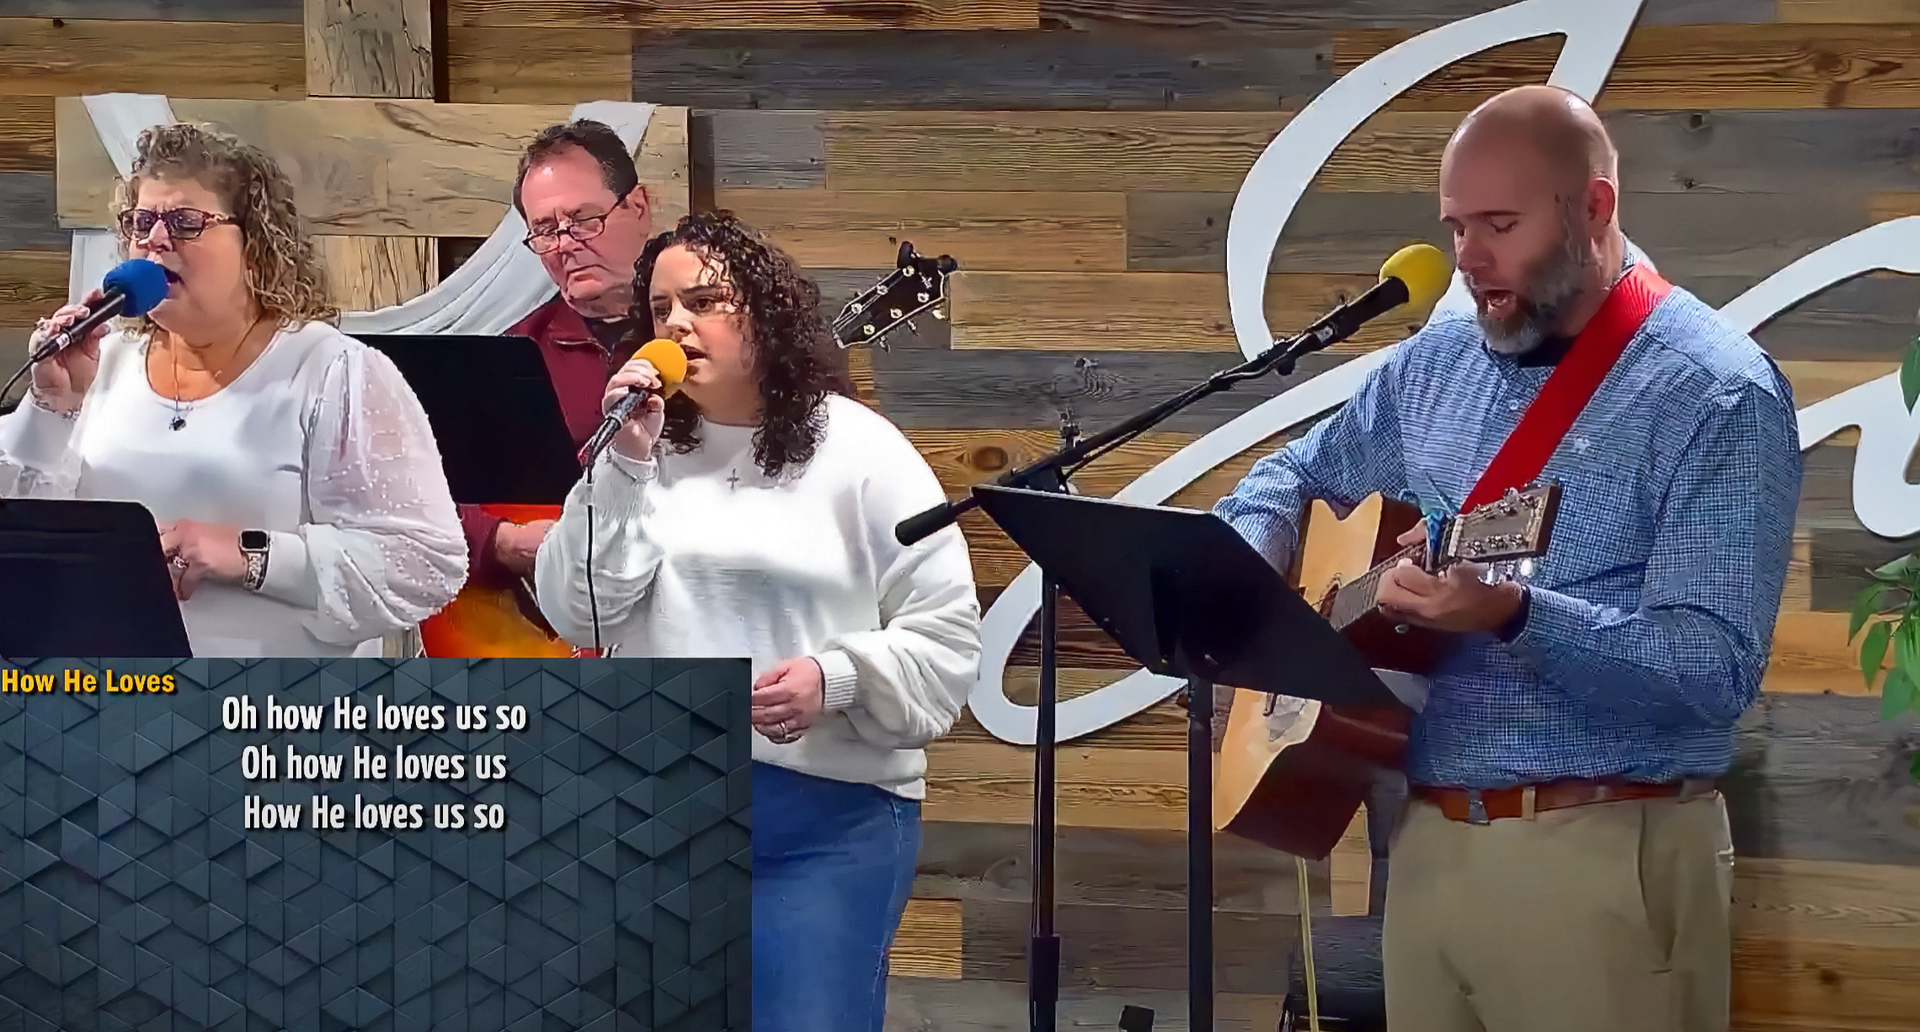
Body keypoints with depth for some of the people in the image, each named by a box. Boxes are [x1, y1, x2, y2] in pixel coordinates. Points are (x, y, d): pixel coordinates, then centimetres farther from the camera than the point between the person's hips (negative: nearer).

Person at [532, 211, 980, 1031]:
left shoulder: (859, 452, -1)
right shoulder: (647, 452, 8)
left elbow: (946, 635, -2)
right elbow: (578, 615, -1)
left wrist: (836, 679, -19)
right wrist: (626, 465, -8)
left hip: (830, 812, -3)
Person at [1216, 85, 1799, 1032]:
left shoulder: (1716, 395, -12)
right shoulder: (1442, 356, 10)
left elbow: (1716, 670, -20)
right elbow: (1297, 475, 22)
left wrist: (1515, 615, -33)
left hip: (1599, 855, -6)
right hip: (1426, 837, 6)